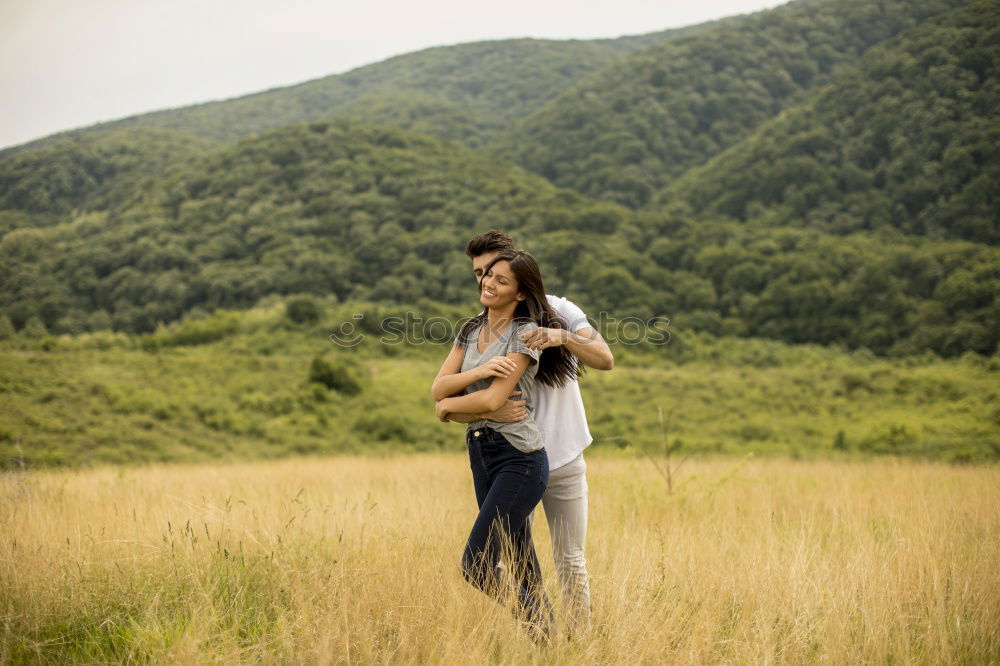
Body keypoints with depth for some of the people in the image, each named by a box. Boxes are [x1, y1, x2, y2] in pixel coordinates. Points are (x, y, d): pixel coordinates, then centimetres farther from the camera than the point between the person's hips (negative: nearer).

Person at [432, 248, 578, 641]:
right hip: (480, 456, 7)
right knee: (519, 567, 14)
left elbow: (492, 399, -18)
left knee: (475, 566, -12)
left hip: (519, 459, -7)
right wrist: (480, 370, -15)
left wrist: (447, 406, -2)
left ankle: (538, 623, 8)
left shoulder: (526, 333, -11)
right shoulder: (471, 331, 11)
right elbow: (438, 388, 1)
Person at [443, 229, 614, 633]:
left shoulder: (558, 311, -2)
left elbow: (605, 359, -15)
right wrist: (489, 410, -29)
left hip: (564, 462, -1)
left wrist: (563, 336, -33)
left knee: (570, 561, 8)